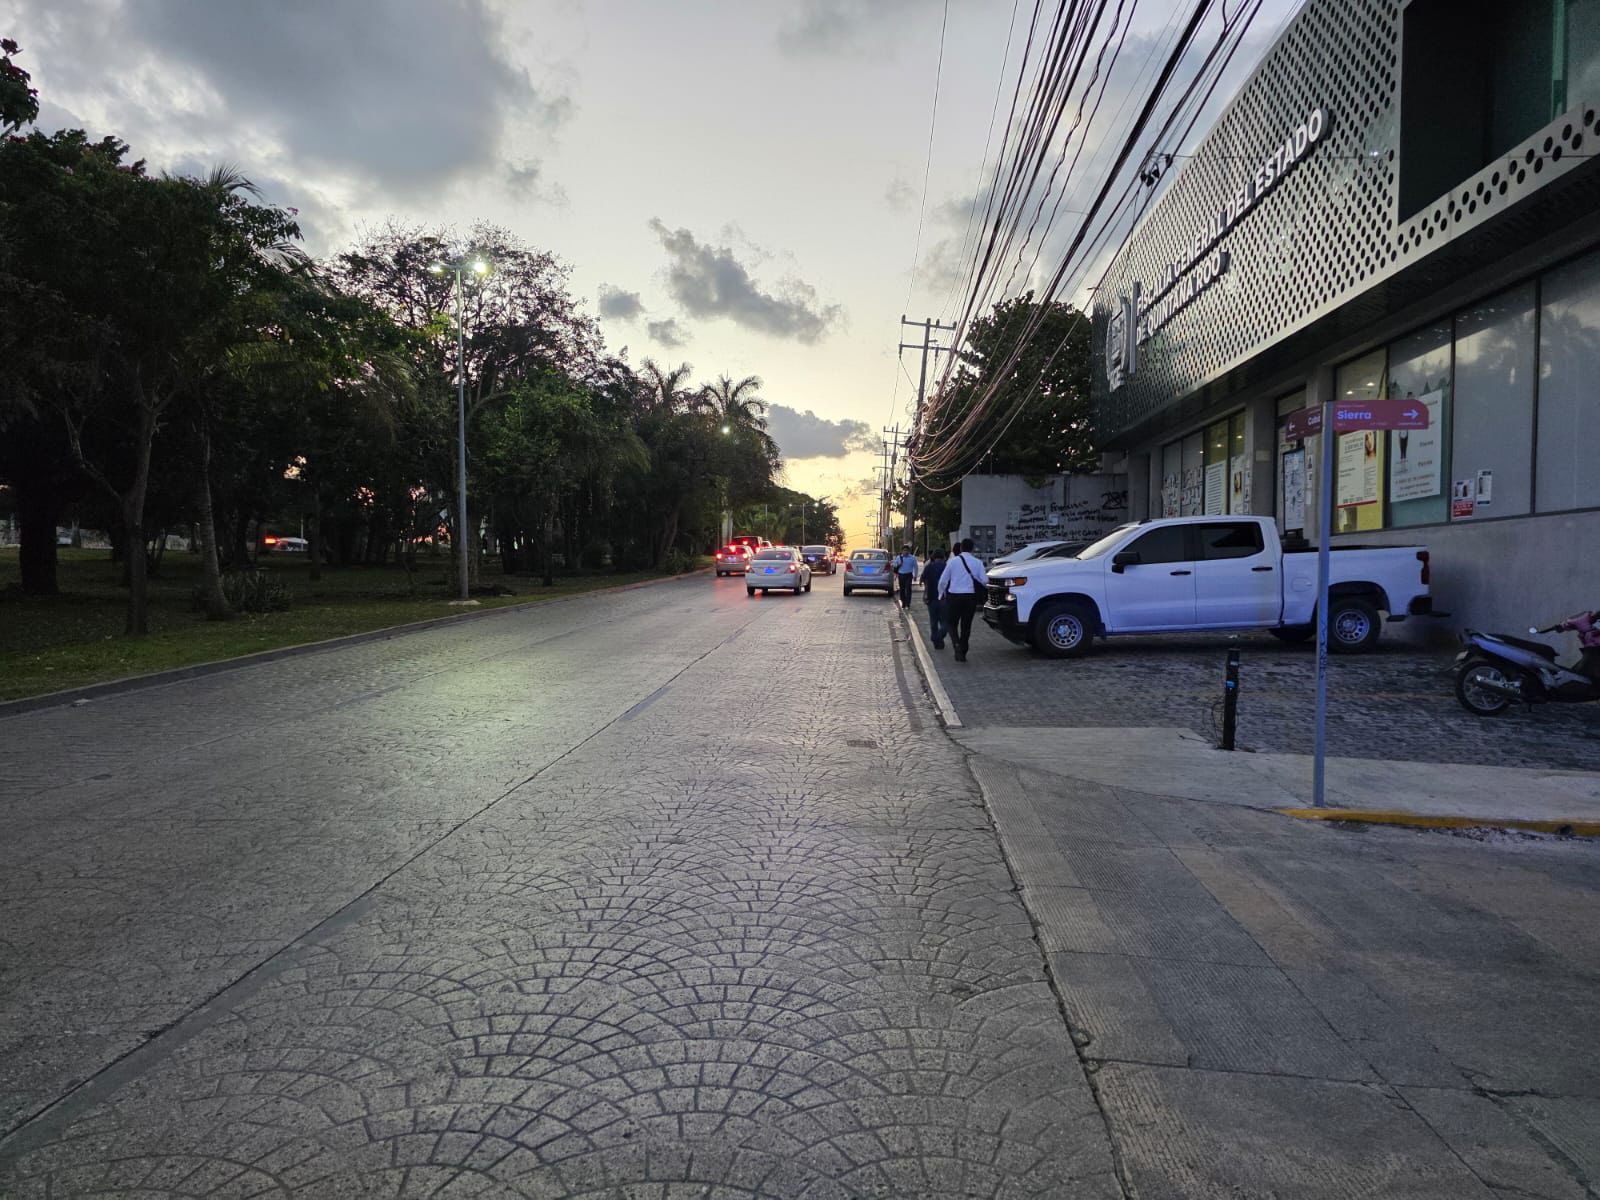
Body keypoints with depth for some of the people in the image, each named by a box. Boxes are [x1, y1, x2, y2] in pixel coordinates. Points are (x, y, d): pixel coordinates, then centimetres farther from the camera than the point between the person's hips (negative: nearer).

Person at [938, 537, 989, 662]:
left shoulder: (953, 561, -4)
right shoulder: (977, 562, -1)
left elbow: (943, 580, -1)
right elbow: (984, 581, -4)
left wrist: (941, 594, 14)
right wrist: (987, 579, 20)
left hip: (954, 596, -2)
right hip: (971, 597, 2)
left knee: (952, 623, 11)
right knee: (966, 625, 13)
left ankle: (957, 644, -14)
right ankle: (962, 652, 16)